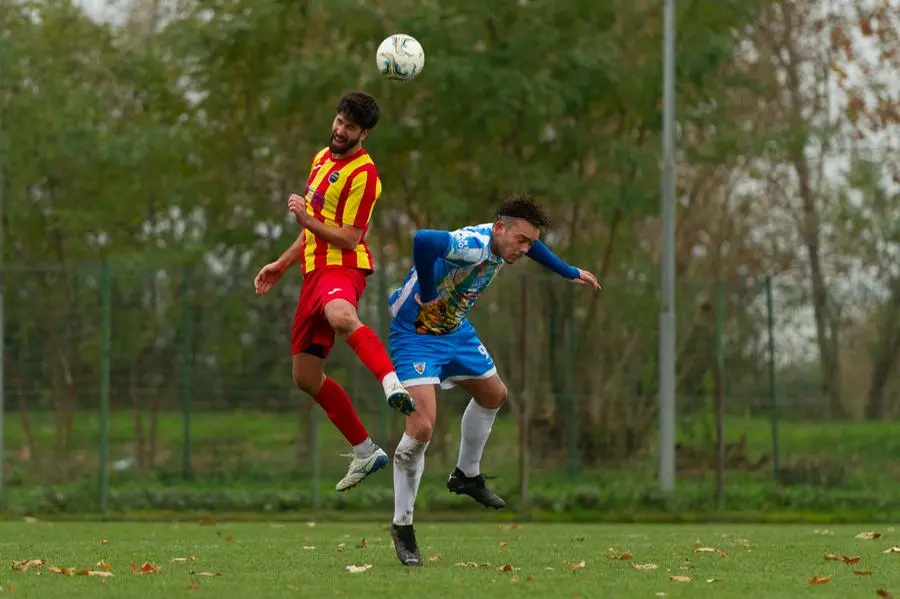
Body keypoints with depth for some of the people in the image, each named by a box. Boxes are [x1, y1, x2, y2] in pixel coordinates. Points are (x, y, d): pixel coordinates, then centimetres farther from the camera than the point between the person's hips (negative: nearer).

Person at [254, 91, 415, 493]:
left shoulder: (363, 174, -9)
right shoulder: (322, 159, 18)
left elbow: (349, 238, -14)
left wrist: (306, 219, -20)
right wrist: (282, 265, 31)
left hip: (342, 268, -9)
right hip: (315, 271, 9)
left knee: (341, 317, -44)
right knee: (305, 376, 10)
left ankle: (393, 384, -63)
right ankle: (366, 452, 19)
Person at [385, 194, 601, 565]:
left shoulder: (504, 241, -5)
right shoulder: (472, 245, -34)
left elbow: (531, 245, 21)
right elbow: (424, 241, -54)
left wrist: (570, 273, 30)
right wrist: (427, 294, -39)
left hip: (454, 329, 9)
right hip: (415, 335, -9)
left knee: (494, 396, 24)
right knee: (422, 427, -20)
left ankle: (466, 476, 47)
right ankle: (402, 526, -5)